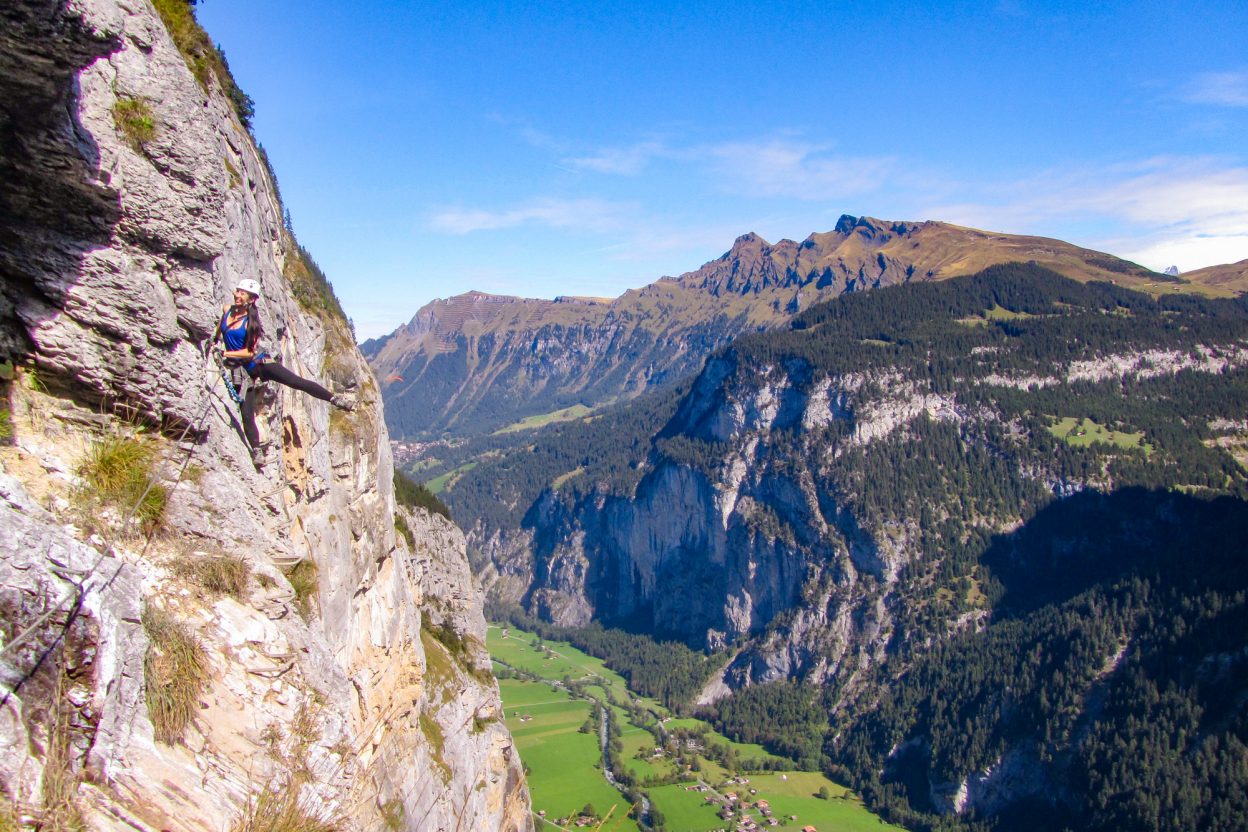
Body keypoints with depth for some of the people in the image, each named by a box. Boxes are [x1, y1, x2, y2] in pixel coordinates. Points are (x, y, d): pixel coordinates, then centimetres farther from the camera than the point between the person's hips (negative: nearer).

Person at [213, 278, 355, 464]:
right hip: (242, 370, 3)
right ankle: (257, 452, 3)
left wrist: (225, 353, -20)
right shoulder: (227, 310, 0)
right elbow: (220, 328, 26)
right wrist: (215, 342, 33)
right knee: (246, 414, -5)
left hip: (259, 362, -3)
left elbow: (250, 352, -16)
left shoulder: (251, 320, -12)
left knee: (297, 382, -17)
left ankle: (335, 398, -10)